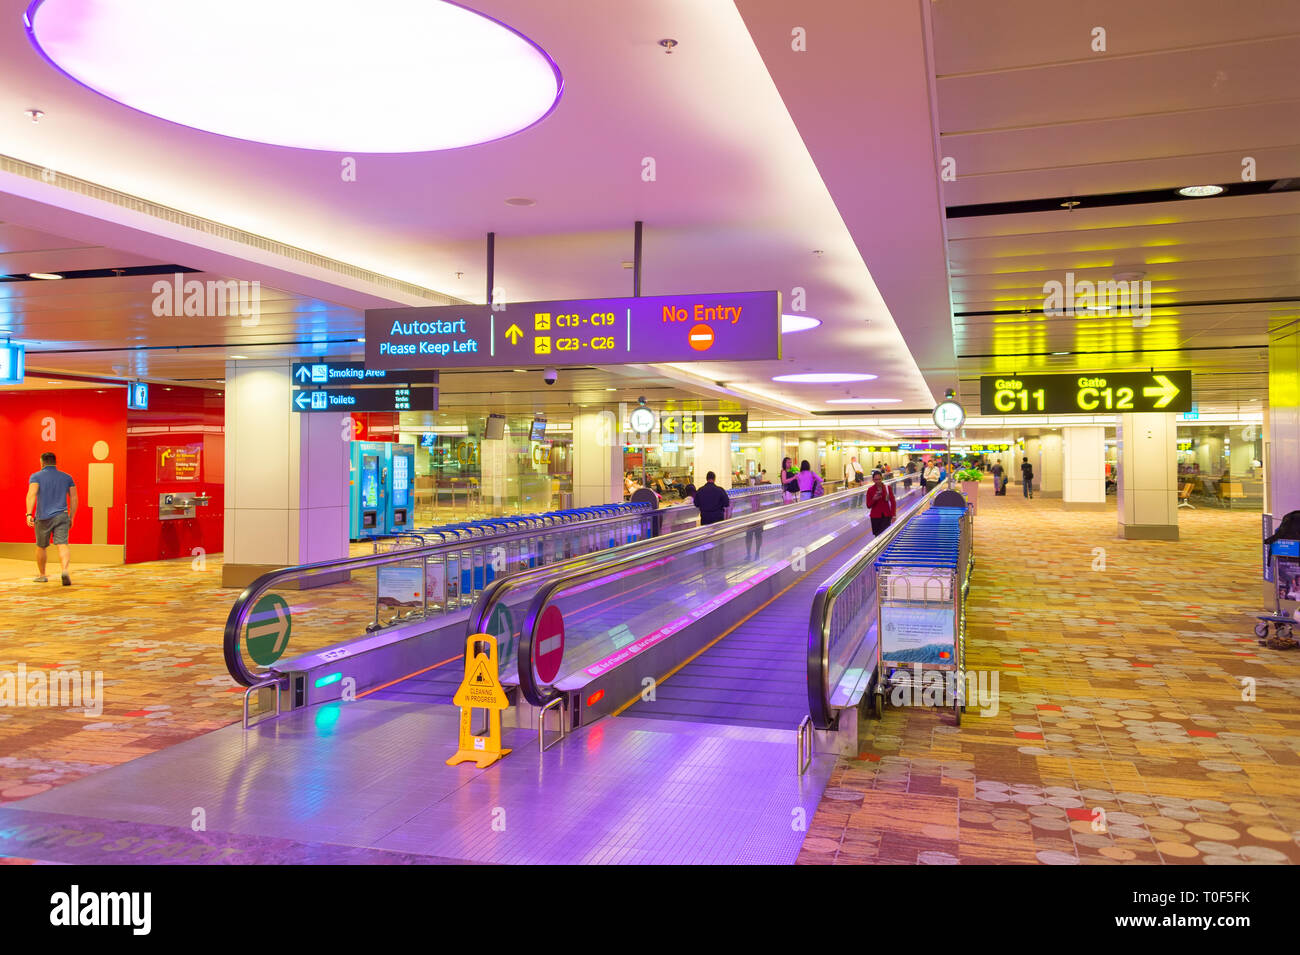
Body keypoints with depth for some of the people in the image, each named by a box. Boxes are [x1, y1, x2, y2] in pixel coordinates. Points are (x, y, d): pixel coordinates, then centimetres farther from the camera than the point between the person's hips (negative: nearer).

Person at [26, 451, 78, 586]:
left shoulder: (36, 476, 2)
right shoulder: (67, 477, 10)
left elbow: (32, 494, -14)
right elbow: (74, 498, 8)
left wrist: (29, 514, -21)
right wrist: (71, 518, 15)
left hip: (43, 518, -1)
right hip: (62, 516, 1)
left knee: (41, 547, 18)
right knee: (62, 544, -11)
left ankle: (42, 575, 32)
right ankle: (65, 570, -36)